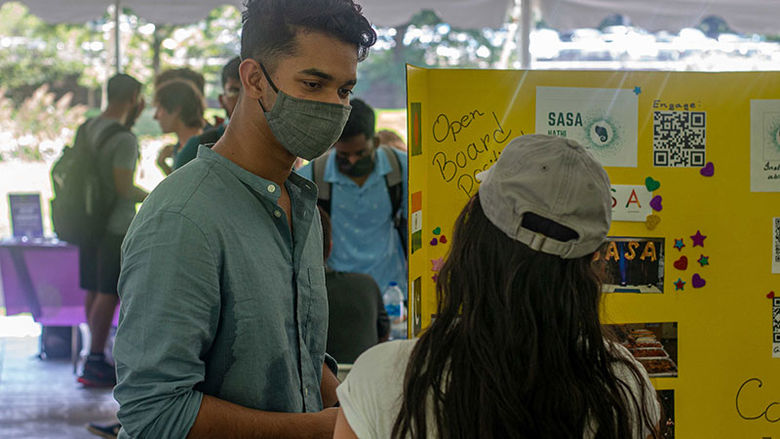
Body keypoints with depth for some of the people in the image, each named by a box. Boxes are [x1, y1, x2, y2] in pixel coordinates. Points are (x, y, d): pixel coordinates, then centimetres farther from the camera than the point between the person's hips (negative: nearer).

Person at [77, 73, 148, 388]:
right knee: (109, 294, -4)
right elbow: (124, 187, -21)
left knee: (94, 291, 13)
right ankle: (95, 364, -3)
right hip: (116, 226, -9)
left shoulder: (88, 128, 9)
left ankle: (96, 354, 21)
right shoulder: (125, 138, -17)